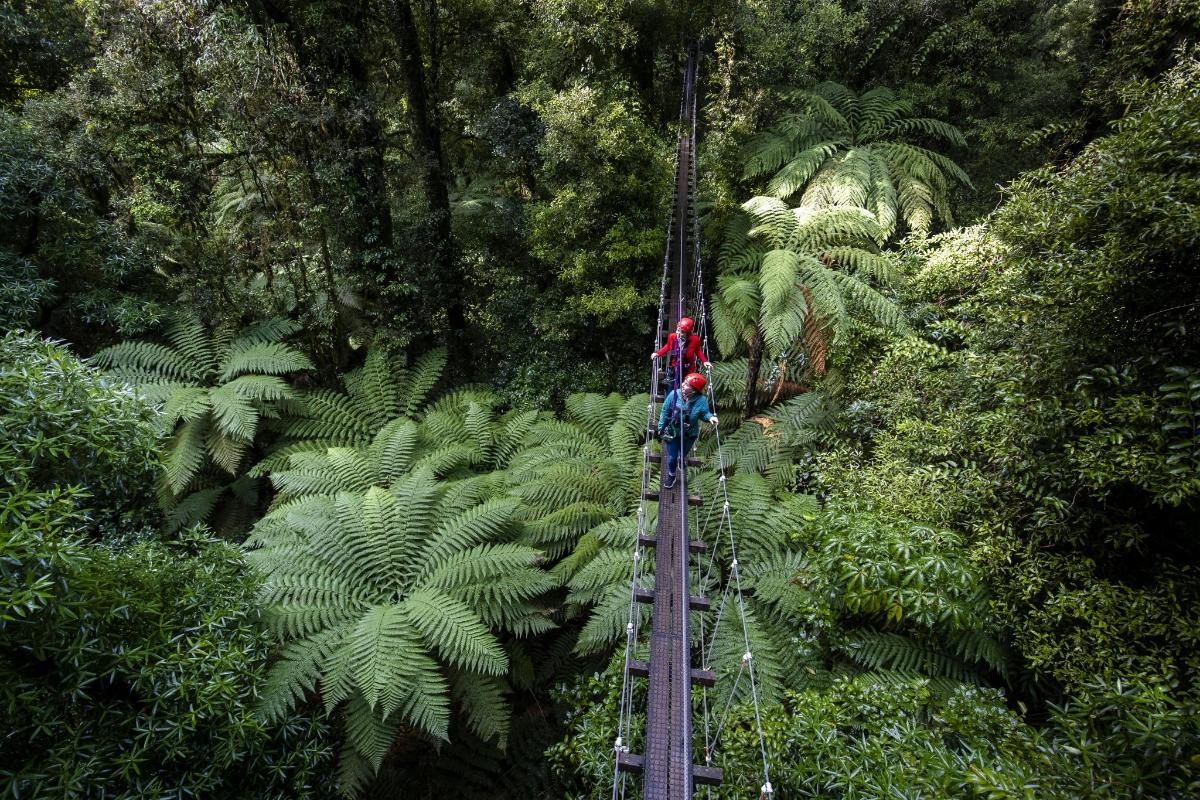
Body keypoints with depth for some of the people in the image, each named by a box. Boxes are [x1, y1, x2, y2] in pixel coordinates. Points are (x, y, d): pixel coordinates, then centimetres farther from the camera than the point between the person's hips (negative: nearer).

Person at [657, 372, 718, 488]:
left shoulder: (701, 400, -25)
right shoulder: (674, 394, -24)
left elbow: (704, 413, -8)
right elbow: (665, 412, -12)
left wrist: (710, 417, -32)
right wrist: (661, 428, -6)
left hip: (689, 435, 1)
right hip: (672, 432, 0)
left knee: (683, 454, 26)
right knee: (672, 457, 12)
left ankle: (682, 459, 65)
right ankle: (671, 475, 42)